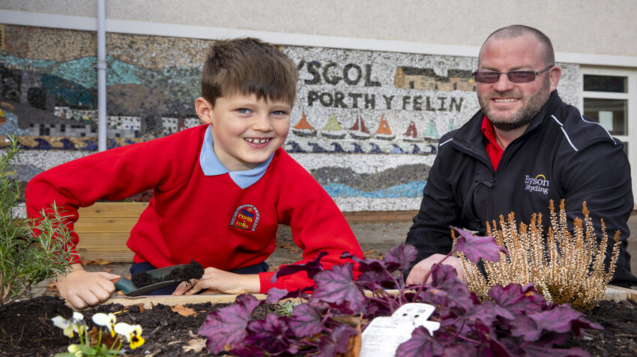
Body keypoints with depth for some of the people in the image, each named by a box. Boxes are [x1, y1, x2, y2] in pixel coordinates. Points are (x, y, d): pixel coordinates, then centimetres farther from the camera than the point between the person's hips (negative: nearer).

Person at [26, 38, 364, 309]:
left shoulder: (292, 182, -25)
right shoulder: (175, 154, -27)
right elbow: (49, 187, -23)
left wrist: (247, 283, -37)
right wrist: (69, 272, -33)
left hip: (241, 275, 1)